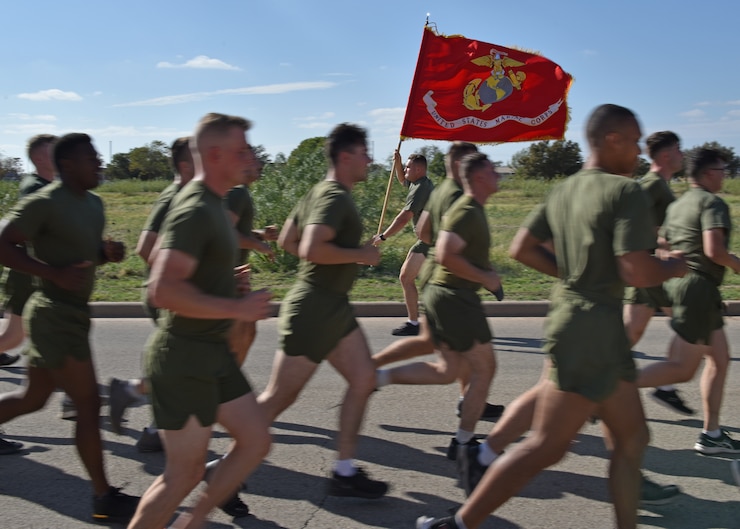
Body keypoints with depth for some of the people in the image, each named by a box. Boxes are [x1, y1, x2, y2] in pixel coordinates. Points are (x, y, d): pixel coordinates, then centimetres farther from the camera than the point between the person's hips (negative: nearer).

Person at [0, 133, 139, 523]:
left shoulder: (94, 204, 12)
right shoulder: (44, 204, -15)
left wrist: (107, 252, 1)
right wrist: (55, 273, -26)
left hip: (72, 314, 9)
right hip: (56, 316, -9)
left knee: (32, 398, 19)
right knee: (88, 405, -4)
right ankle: (104, 498, 7)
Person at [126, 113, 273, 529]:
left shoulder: (212, 205, 12)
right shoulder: (195, 210, -20)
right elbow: (164, 291, -30)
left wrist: (228, 282, 10)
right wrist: (238, 307, -24)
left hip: (214, 354, 10)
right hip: (185, 359, -10)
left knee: (256, 441, 12)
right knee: (185, 473, 2)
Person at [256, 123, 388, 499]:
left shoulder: (318, 193, 13)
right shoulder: (335, 197, -17)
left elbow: (286, 241, 18)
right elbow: (312, 249, -30)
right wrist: (360, 254, -18)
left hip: (333, 308, 10)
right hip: (313, 309, -10)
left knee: (363, 379, 7)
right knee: (278, 397, 1)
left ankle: (344, 473, 13)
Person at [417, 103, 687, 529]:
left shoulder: (565, 189, 11)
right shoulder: (627, 192, -14)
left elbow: (522, 248, 11)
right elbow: (636, 273, -22)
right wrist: (673, 268, -2)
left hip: (570, 316, 10)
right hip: (593, 329, -9)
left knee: (632, 438, 18)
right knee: (546, 447, -2)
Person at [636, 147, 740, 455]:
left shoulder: (677, 205, 15)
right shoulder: (713, 203, -10)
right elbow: (714, 250, -22)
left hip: (679, 282, 10)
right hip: (699, 287, -10)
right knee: (682, 368, -8)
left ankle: (711, 435, 16)